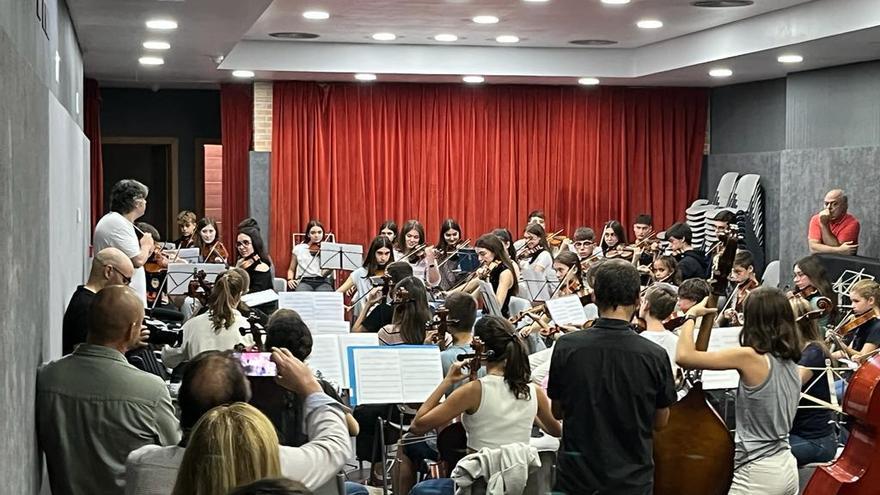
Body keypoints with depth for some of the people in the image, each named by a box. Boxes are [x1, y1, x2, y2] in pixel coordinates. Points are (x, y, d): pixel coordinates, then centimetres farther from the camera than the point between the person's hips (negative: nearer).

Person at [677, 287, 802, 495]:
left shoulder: (750, 357, -18)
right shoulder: (790, 363, 6)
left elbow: (684, 356, -21)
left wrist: (691, 316, -6)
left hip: (757, 473, -8)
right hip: (786, 468, 8)